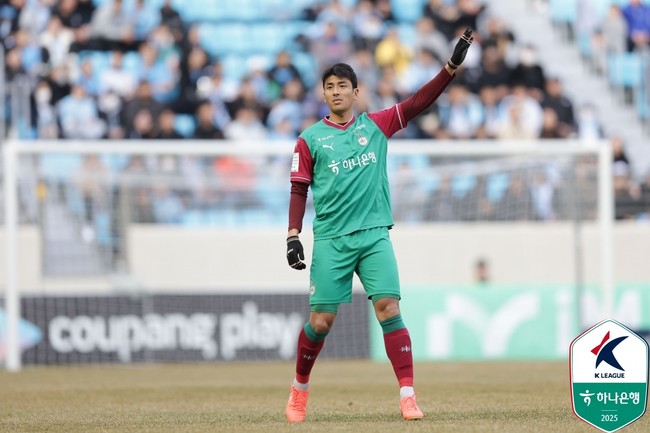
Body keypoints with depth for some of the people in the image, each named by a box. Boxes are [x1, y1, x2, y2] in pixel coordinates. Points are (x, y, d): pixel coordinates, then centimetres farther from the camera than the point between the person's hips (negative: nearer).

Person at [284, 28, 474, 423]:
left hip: (374, 235, 0)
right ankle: (300, 389, 21)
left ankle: (408, 394, -16)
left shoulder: (376, 125, 8)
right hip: (331, 241, 0)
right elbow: (299, 189, 6)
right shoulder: (310, 139, 5)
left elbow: (420, 101, 1)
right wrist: (293, 235, -4)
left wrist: (453, 64, -9)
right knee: (321, 321, -1)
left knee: (389, 309, -14)